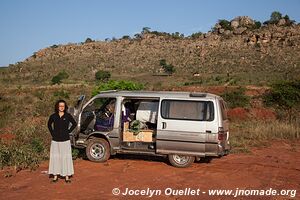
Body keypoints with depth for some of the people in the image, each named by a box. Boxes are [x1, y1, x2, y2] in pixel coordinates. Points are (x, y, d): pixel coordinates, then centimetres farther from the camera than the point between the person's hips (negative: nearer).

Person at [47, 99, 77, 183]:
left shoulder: (68, 116, -2)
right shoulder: (53, 116, 2)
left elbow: (74, 124, 9)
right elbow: (49, 124, 18)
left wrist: (68, 131, 1)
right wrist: (52, 133, 8)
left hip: (65, 140, -1)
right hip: (55, 140, 2)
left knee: (66, 157, 1)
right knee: (55, 157, 5)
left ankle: (67, 176, 8)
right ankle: (55, 176, 16)